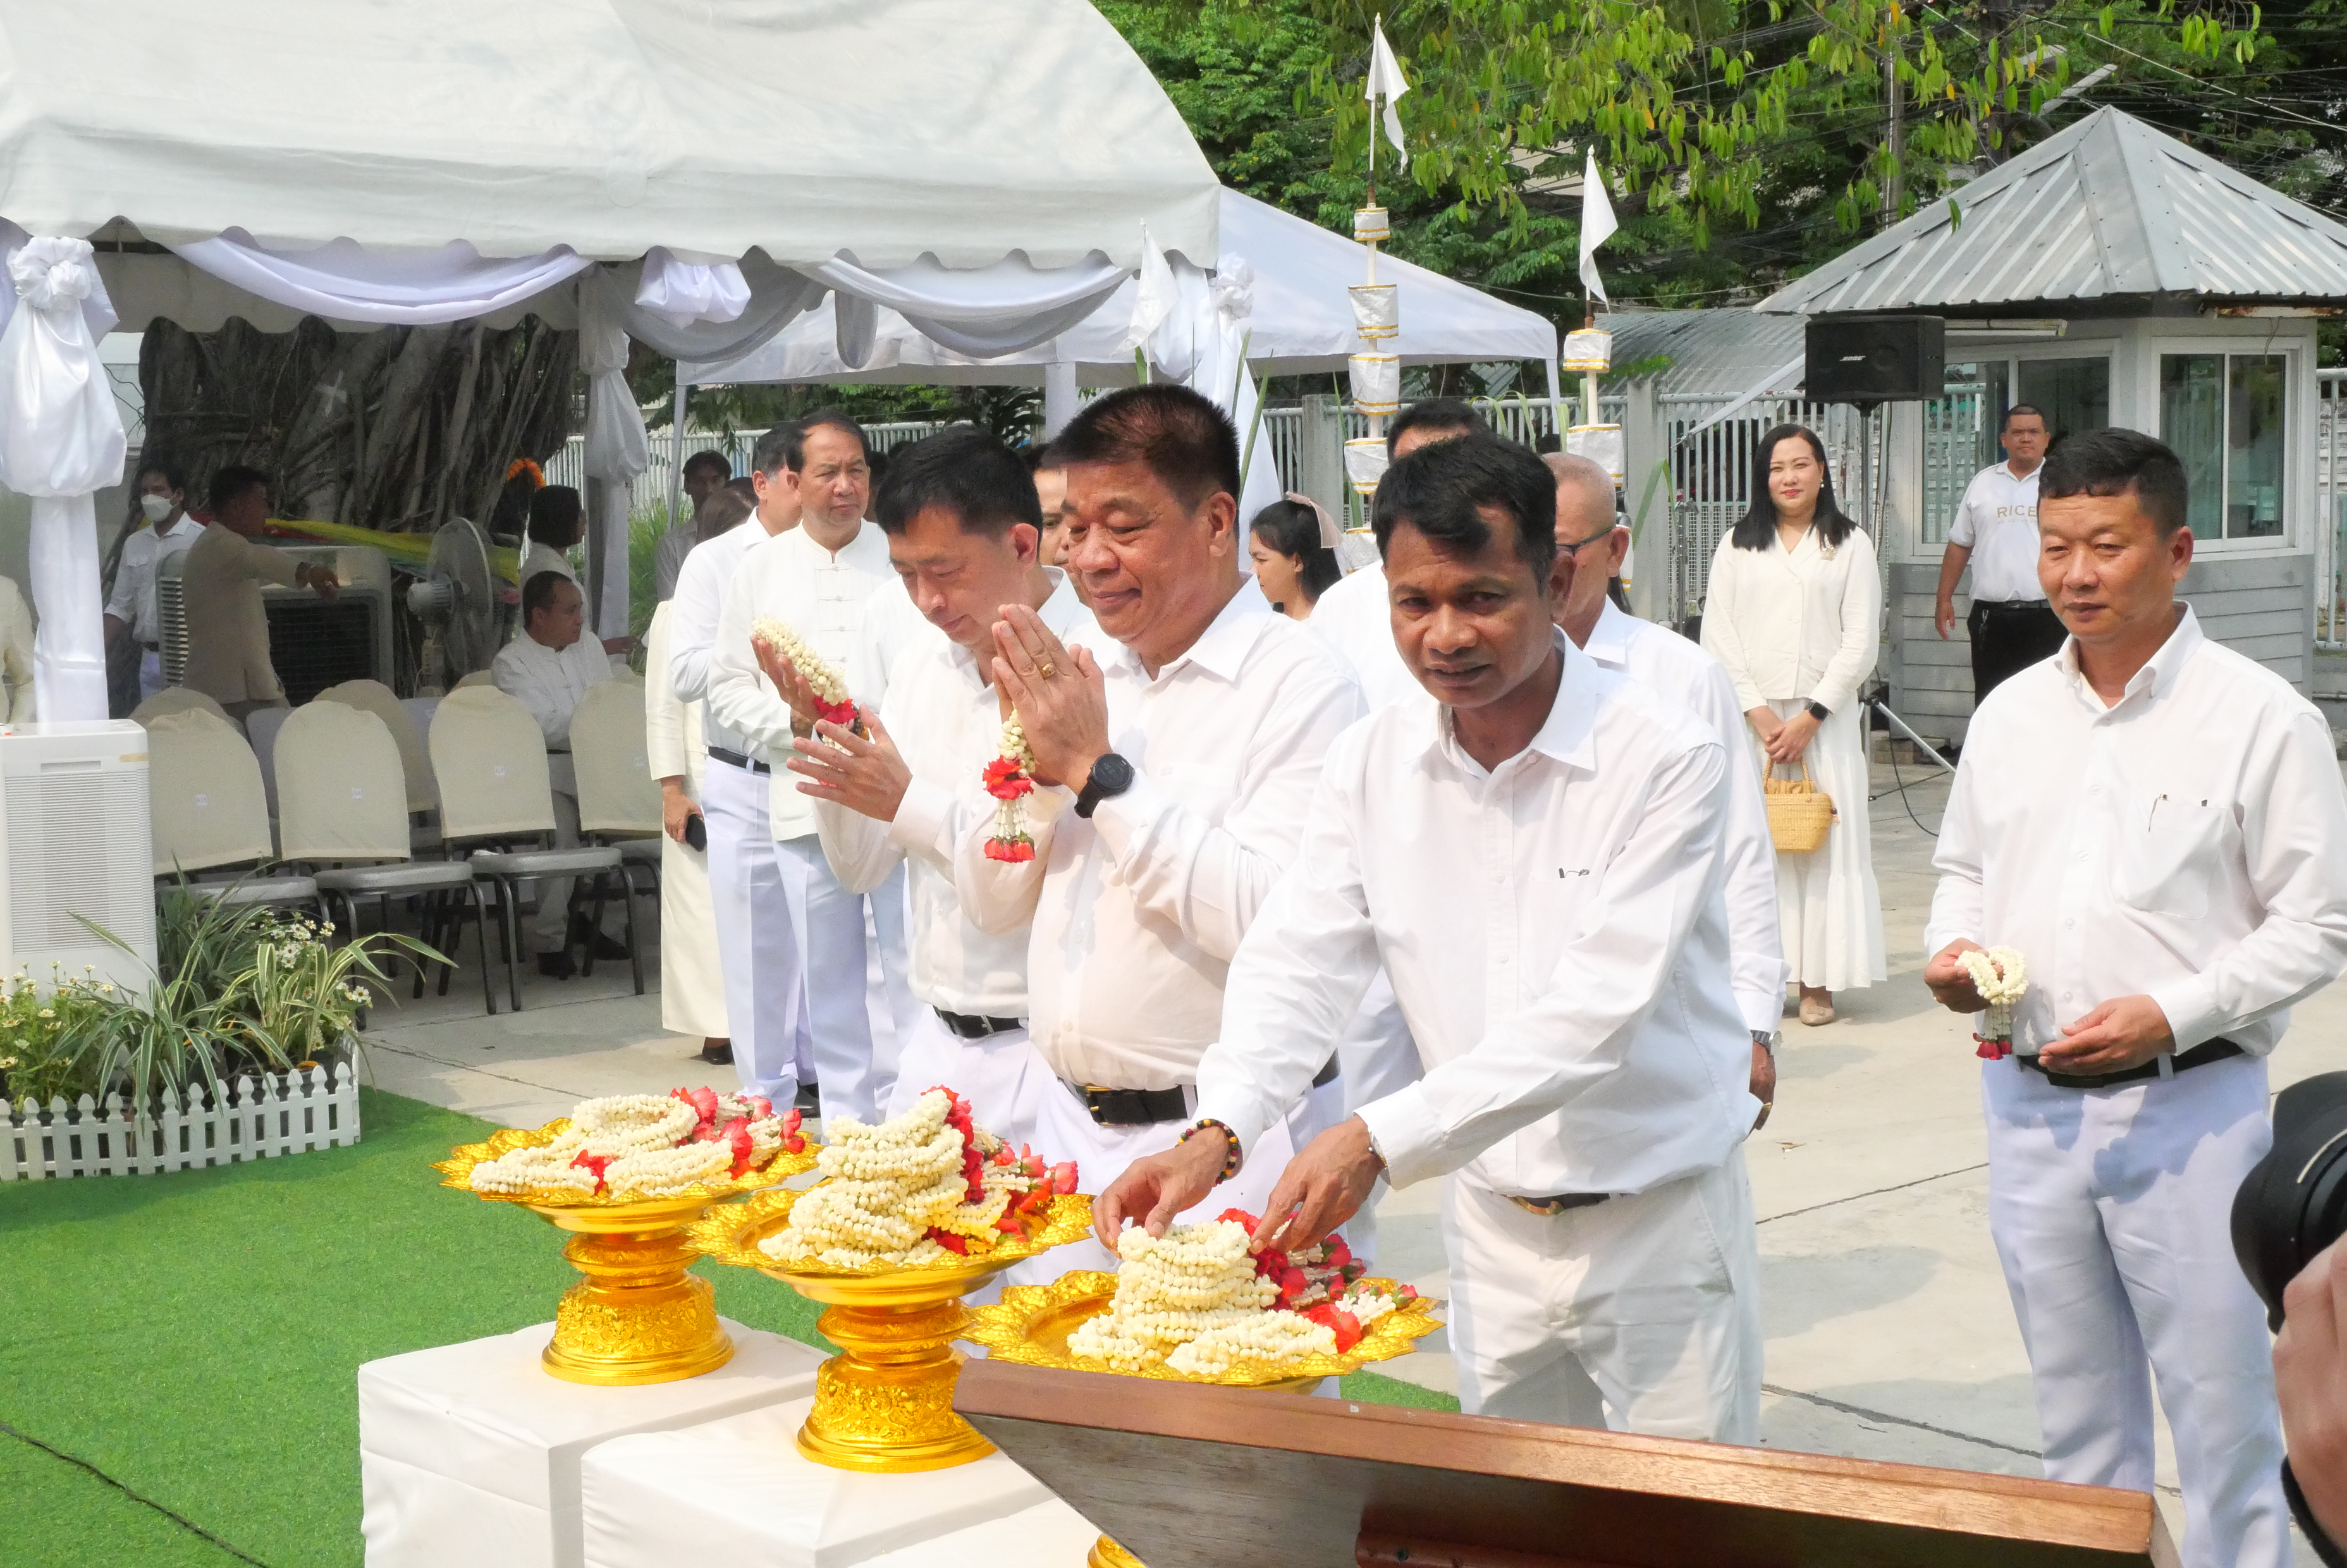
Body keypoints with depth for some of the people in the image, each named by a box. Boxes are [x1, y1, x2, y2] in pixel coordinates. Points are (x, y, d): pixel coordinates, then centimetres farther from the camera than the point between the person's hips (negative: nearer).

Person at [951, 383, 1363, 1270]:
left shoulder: (1301, 686, -12)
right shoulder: (1087, 674, 11)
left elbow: (1274, 921, -25)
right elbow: (990, 905, 12)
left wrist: (1099, 770, -18)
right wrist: (1039, 764, -7)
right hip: (1071, 1124, 7)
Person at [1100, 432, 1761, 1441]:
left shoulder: (1666, 760, -17)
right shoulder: (1372, 763, 0)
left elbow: (1594, 1011, -25)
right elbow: (1298, 961, -5)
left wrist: (1382, 1138, -34)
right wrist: (1218, 1131, -24)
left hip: (1659, 1223, -4)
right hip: (1491, 1227, 4)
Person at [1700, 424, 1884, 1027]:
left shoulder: (1850, 544, 6)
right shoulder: (1737, 545, 11)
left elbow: (1861, 640, 0)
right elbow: (1718, 634, 4)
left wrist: (1811, 717, -8)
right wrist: (1758, 712, -7)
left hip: (1826, 715, -1)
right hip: (1750, 714, 1)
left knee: (1827, 840, -3)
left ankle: (1817, 981, 1)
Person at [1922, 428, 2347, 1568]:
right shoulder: (2010, 714, 8)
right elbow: (1963, 867, 21)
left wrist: (2172, 1014, -18)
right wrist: (1952, 949, -1)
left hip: (2188, 1108, -5)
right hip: (2029, 1103, 5)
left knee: (2223, 1417, 1)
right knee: (2076, 1417, 16)